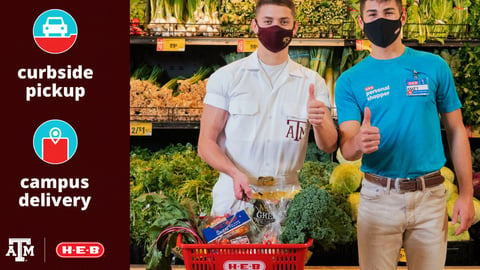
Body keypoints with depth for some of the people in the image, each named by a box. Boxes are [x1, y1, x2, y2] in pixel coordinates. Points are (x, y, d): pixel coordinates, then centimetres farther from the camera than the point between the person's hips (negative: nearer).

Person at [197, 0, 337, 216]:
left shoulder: (312, 82, 4)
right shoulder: (226, 77, -1)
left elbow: (329, 146, -1)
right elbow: (206, 144, -4)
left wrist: (320, 124, -24)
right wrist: (235, 173, -23)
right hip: (233, 199, -1)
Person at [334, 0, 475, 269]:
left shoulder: (434, 66, 1)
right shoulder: (350, 80, 0)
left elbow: (456, 131, 5)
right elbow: (347, 148, -6)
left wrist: (466, 194, 0)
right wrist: (359, 143, -31)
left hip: (431, 195, 1)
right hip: (378, 196, 0)